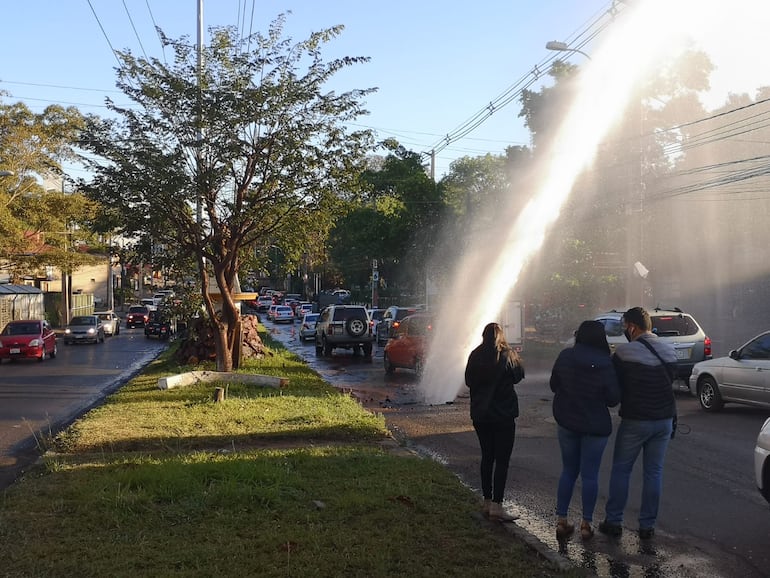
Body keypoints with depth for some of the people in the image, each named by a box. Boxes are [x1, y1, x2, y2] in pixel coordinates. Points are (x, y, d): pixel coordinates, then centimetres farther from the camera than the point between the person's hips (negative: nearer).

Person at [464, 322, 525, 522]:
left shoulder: (475, 356, 1)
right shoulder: (507, 355, -11)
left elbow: (468, 381, 8)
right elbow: (519, 375, 2)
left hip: (479, 414, 5)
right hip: (503, 414, -4)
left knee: (487, 457, 14)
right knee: (502, 460, -2)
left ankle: (487, 502, 18)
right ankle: (496, 505, -7)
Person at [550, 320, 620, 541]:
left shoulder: (565, 357, -6)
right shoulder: (605, 364, -15)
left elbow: (554, 386, 5)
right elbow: (613, 399, -10)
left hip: (567, 423, 3)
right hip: (595, 427, -3)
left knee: (568, 471, 14)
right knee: (590, 475, 7)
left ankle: (561, 521, 14)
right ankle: (586, 524, 12)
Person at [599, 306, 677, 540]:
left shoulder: (625, 352, -15)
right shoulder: (669, 351, 2)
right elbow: (669, 381, 9)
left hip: (635, 420, -4)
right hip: (664, 419, 5)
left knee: (620, 470, 9)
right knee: (654, 472, 11)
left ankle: (613, 521, 14)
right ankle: (647, 525, 16)